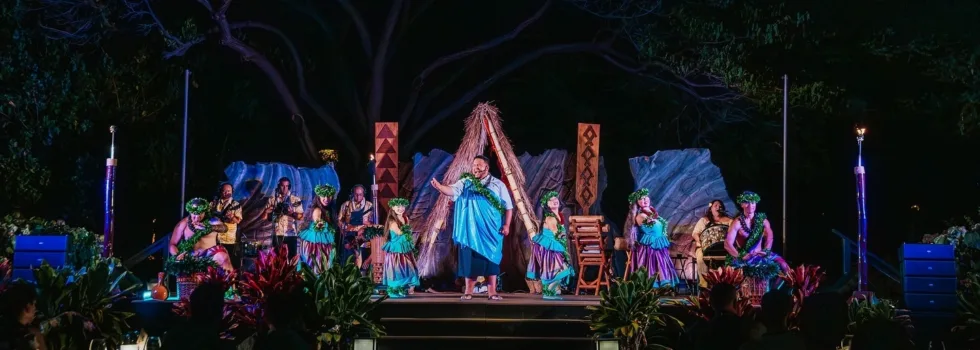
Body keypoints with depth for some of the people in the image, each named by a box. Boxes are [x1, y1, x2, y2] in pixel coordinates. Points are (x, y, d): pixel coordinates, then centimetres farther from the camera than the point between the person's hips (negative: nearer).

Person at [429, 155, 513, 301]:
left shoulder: (498, 185, 4)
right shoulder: (466, 182, 4)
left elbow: (508, 206, 5)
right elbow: (452, 190, -13)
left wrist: (507, 225, -5)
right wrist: (439, 186, -33)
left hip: (491, 230, 0)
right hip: (471, 229, 0)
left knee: (491, 259, 1)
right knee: (470, 258, 0)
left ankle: (492, 291, 6)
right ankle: (468, 291, 5)